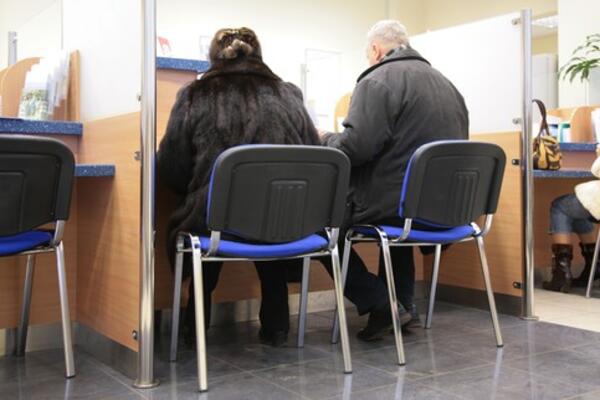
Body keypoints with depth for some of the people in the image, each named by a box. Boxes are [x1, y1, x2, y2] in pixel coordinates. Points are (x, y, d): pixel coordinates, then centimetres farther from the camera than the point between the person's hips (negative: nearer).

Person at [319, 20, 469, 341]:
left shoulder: (378, 80, -9)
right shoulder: (445, 83, 17)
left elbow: (354, 147, -20)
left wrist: (325, 139, 1)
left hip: (397, 205, -8)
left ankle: (379, 303, 2)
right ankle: (403, 303, 28)